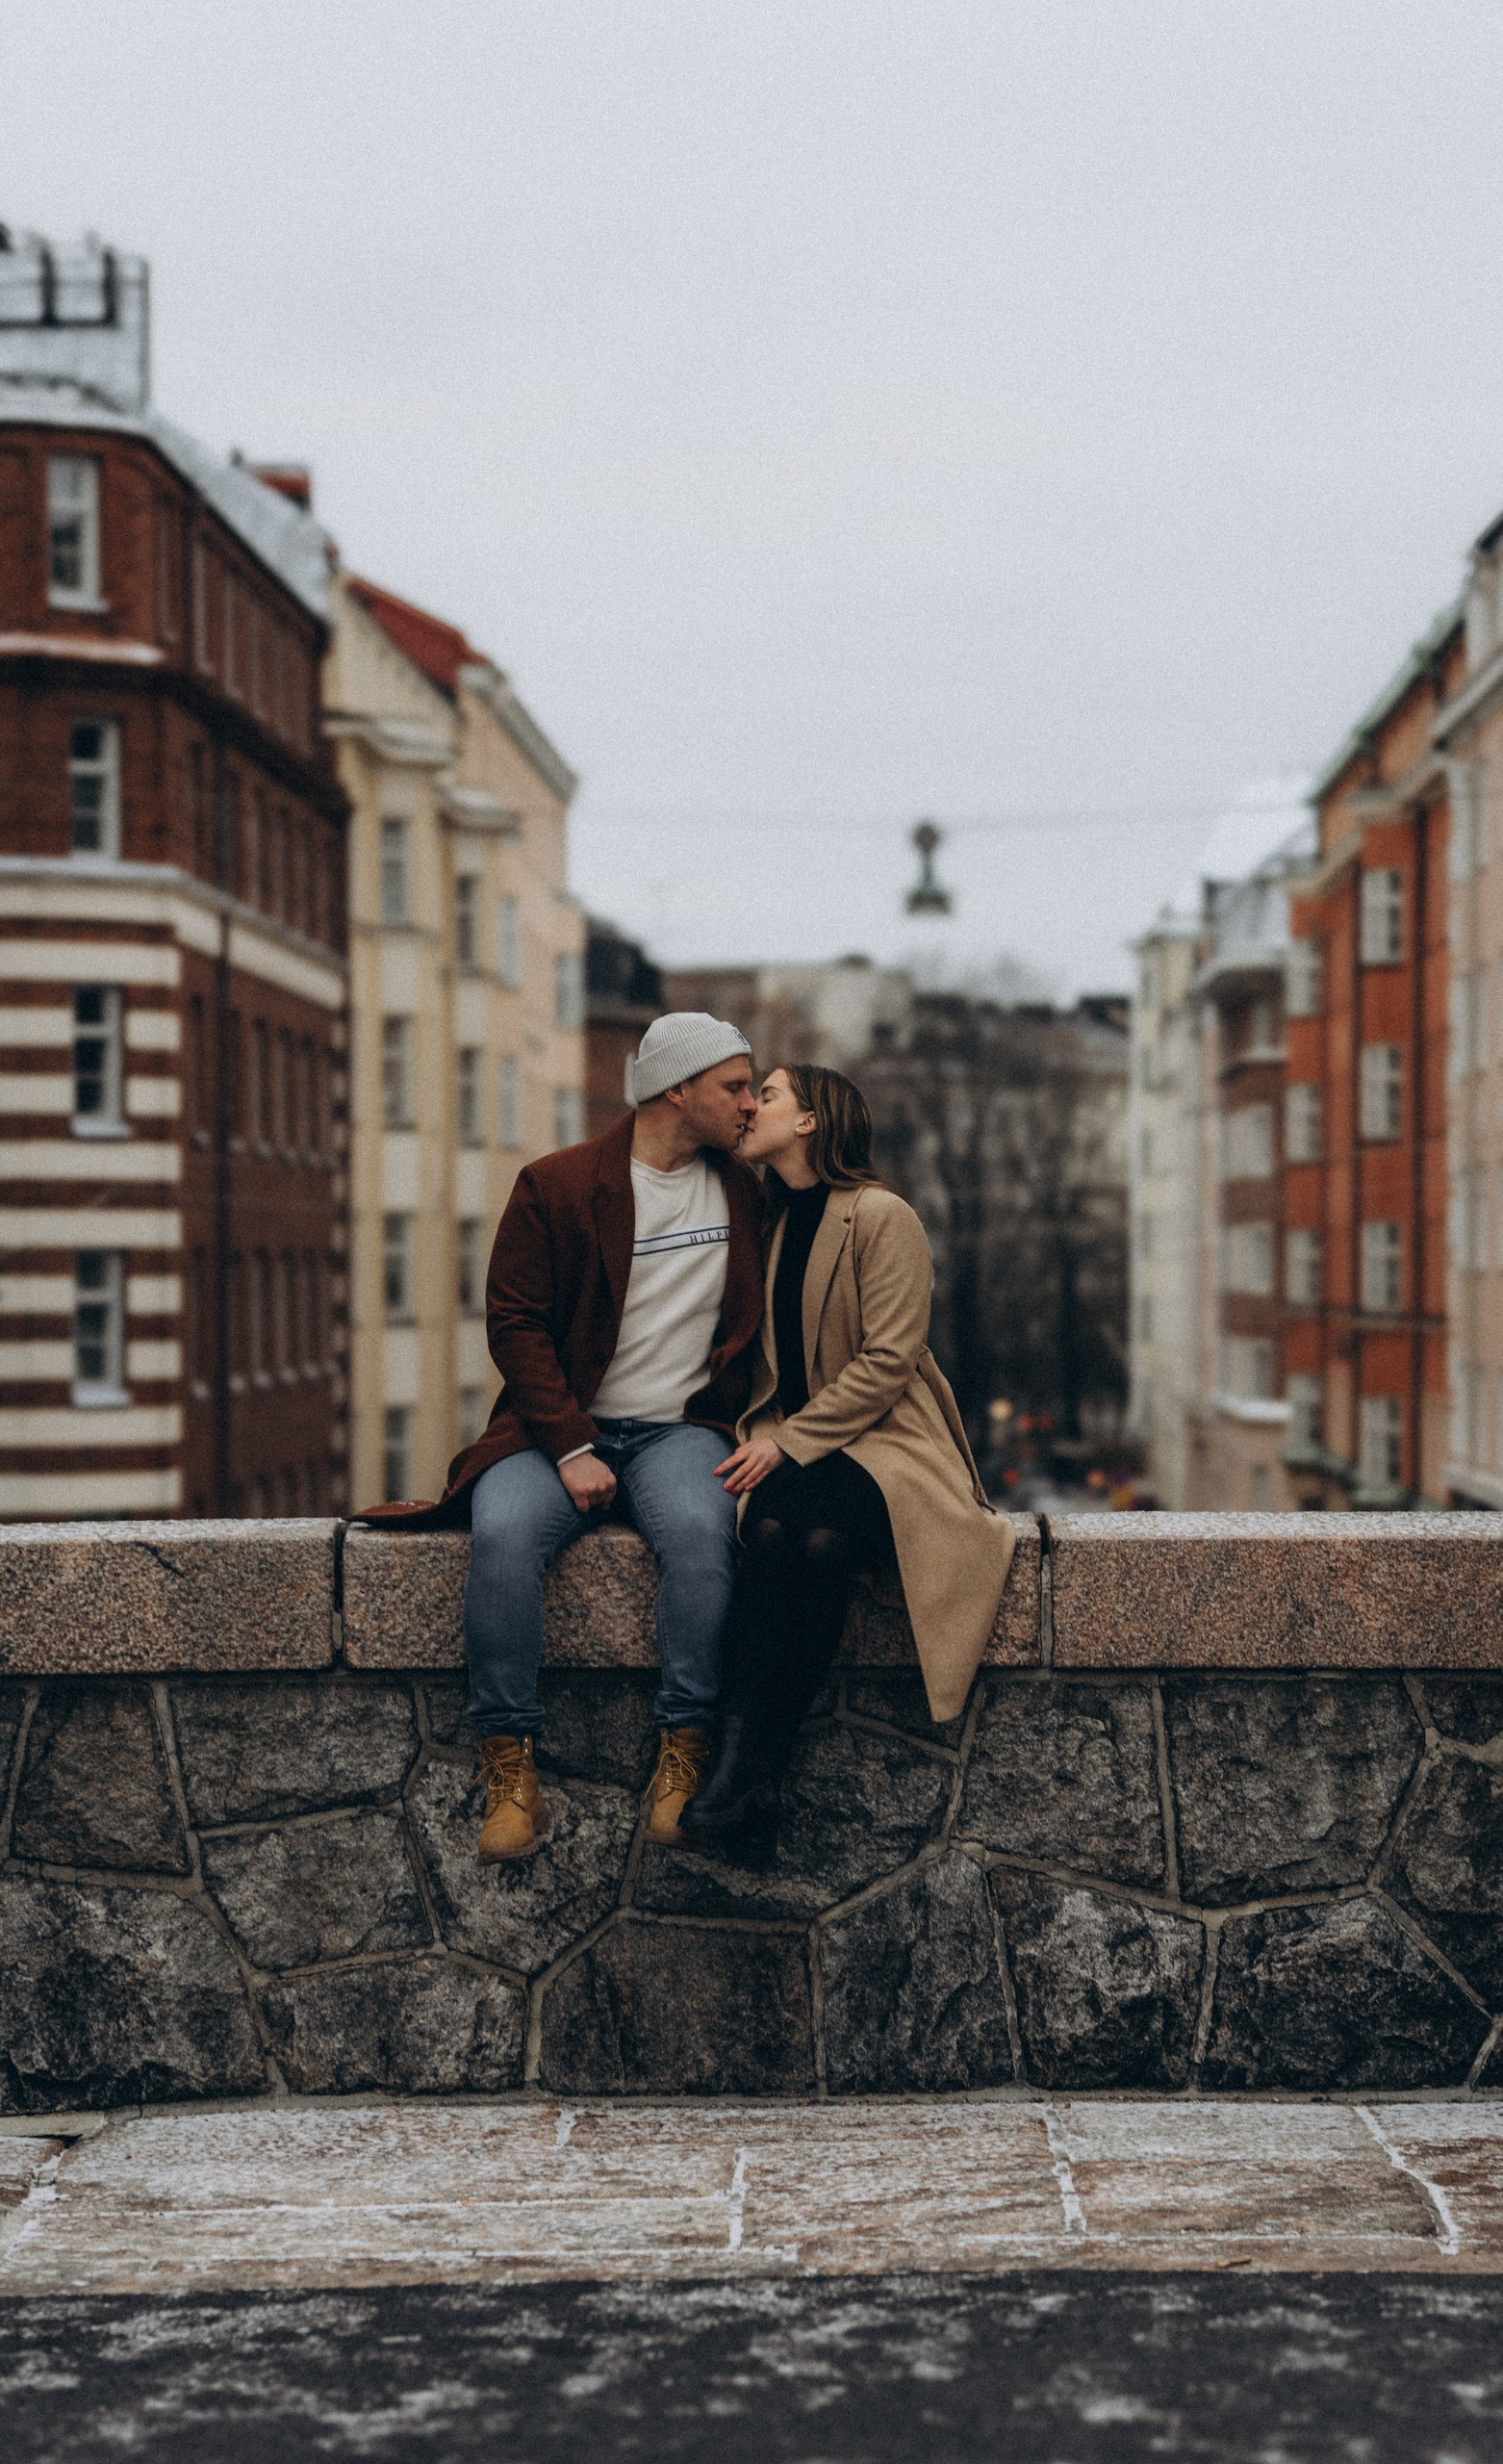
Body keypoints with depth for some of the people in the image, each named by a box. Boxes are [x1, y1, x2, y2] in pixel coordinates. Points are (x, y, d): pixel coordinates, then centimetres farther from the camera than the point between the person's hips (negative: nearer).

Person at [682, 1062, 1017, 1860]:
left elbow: (886, 1362, -11)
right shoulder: (767, 1221, 16)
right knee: (773, 1531, -32)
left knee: (822, 1539, -36)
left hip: (882, 1438, -4)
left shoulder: (881, 1217, -5)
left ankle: (747, 1773, -31)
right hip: (787, 1444, 4)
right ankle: (738, 1764, -37)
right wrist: (757, 1432, 0)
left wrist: (789, 1440, -15)